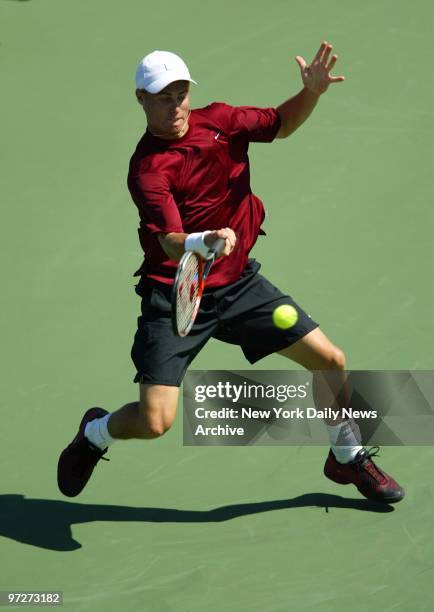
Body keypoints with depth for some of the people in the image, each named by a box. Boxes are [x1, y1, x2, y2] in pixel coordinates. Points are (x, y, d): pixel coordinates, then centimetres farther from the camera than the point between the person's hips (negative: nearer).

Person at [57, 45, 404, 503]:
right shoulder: (148, 169, -19)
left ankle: (347, 457, 29)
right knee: (154, 422, -14)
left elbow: (280, 125, 15)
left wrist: (311, 92, -6)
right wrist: (205, 242, -54)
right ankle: (94, 433, 23)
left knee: (330, 361, 2)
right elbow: (170, 241, -31)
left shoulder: (218, 120, -1)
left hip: (239, 285, 6)